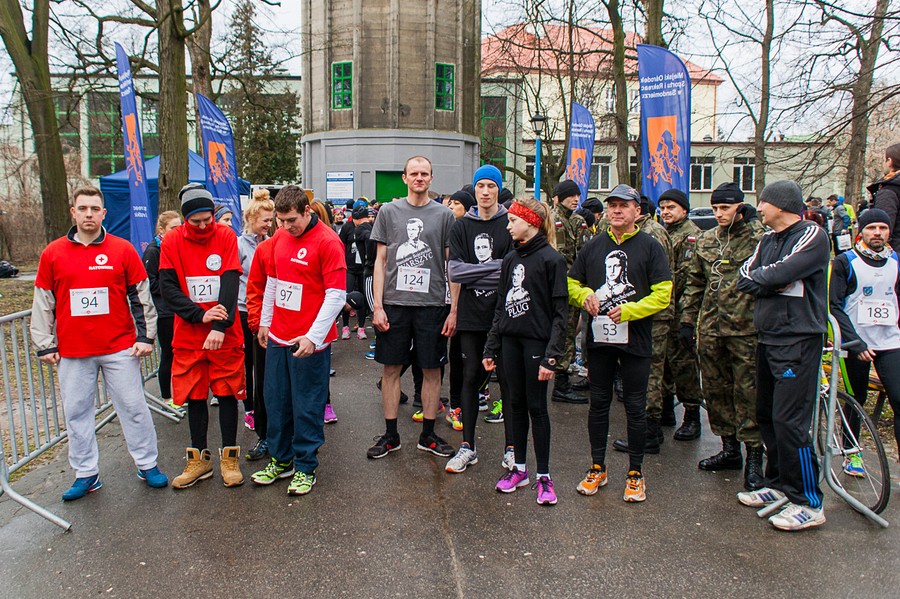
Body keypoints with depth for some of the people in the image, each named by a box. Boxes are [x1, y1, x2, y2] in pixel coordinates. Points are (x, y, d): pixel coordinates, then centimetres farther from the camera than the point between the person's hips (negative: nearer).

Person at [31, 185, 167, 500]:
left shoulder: (123, 250, -1)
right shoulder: (53, 253, 4)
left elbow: (141, 296, 3)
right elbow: (42, 302, 9)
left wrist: (145, 335, 1)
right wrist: (45, 344, 8)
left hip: (119, 348, -2)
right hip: (72, 351, 2)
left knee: (133, 407, 5)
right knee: (76, 412, 10)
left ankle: (147, 465, 18)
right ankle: (86, 474, 23)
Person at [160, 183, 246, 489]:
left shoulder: (226, 236, -4)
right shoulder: (172, 241, -1)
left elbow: (230, 282, -13)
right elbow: (168, 286, -7)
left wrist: (220, 326, -23)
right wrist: (200, 315, -19)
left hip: (225, 334, -1)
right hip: (188, 335, 2)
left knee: (227, 392, 6)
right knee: (194, 395, 10)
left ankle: (229, 457, 19)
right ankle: (199, 459, 25)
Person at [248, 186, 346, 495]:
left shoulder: (327, 241, -13)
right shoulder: (279, 239, 9)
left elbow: (336, 295, -16)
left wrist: (313, 337, -19)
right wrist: (265, 322, 21)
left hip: (309, 341, -7)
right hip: (278, 337, 7)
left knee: (306, 407, 4)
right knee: (276, 401, 15)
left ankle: (306, 468, 20)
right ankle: (281, 460, 32)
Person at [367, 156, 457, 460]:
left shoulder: (444, 215, 5)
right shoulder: (389, 211, 6)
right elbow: (381, 260, 6)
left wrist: (454, 309, -1)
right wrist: (377, 305, -2)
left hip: (432, 304, 0)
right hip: (394, 303, 0)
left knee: (432, 369, 6)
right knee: (391, 368, 6)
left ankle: (428, 434, 21)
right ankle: (390, 434, 20)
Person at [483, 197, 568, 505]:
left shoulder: (551, 258, -8)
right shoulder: (511, 259, 12)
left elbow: (560, 311, -11)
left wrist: (552, 355, -17)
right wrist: (491, 347, 9)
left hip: (537, 341, -6)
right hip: (511, 340, 6)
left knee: (536, 407, 1)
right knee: (516, 404, 11)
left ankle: (543, 476, 13)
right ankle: (519, 468, 23)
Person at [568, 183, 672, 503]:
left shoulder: (650, 246, -1)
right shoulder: (592, 246, 9)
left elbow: (662, 294, -7)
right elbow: (571, 284, 15)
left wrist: (629, 311, -18)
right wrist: (584, 295, -7)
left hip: (635, 341, -3)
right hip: (598, 338, 3)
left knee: (635, 407, 6)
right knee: (598, 404, 12)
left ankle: (635, 473, 20)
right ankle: (597, 468, 25)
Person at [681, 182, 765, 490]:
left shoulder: (757, 239, -4)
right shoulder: (706, 240, 12)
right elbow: (694, 283, 16)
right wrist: (687, 320, 14)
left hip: (745, 330, -6)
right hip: (710, 329, 6)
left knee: (747, 394, -2)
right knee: (716, 390, 12)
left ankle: (754, 458, 9)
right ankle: (729, 449, 26)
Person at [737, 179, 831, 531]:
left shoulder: (812, 235, -9)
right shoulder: (768, 240, 15)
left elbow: (782, 273, -22)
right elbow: (745, 280, 5)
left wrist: (760, 276, -3)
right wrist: (775, 283, -11)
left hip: (798, 340, -8)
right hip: (768, 338, 8)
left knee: (789, 420, -10)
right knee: (767, 416, 13)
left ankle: (809, 503, 2)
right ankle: (779, 485, 27)